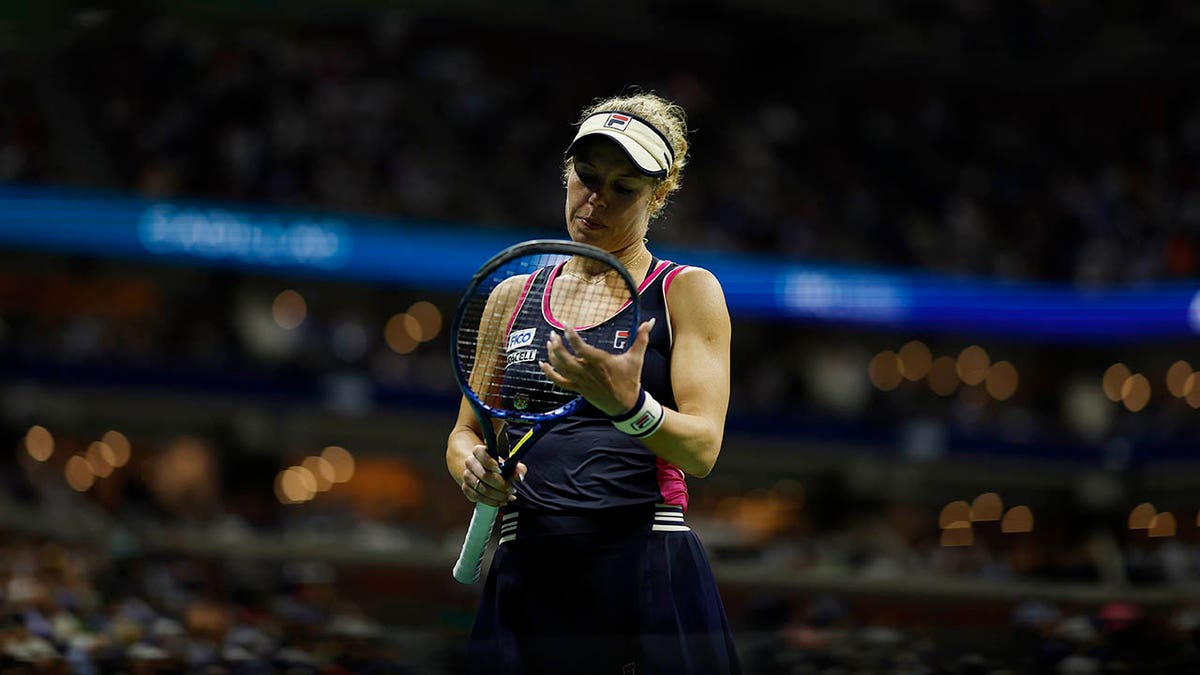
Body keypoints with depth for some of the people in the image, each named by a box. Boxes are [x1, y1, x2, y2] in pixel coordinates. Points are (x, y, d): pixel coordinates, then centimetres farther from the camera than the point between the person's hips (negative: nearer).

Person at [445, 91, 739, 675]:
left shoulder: (687, 291, 3)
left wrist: (629, 406, -28)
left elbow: (703, 448, -8)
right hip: (525, 577, 3)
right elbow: (465, 432, 18)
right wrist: (473, 468, -6)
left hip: (649, 573, -3)